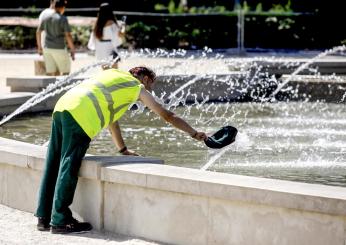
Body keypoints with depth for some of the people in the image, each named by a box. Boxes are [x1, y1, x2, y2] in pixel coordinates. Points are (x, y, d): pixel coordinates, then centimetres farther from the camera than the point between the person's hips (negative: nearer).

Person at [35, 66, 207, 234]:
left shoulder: (113, 74, 33)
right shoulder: (138, 87, 14)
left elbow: (109, 114, 39)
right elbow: (168, 116, 19)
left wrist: (123, 149, 43)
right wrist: (194, 133, 30)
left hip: (61, 107, 8)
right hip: (80, 116, -8)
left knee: (54, 165, 10)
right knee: (68, 169, -6)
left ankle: (44, 217, 13)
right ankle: (60, 221, -5)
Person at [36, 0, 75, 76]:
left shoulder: (46, 18, 7)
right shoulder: (63, 19, -11)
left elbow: (38, 32, 13)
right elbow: (68, 36, -15)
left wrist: (39, 47, 22)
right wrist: (72, 50, -7)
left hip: (47, 48, 6)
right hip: (59, 49, -5)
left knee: (50, 74, 7)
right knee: (66, 72, 9)